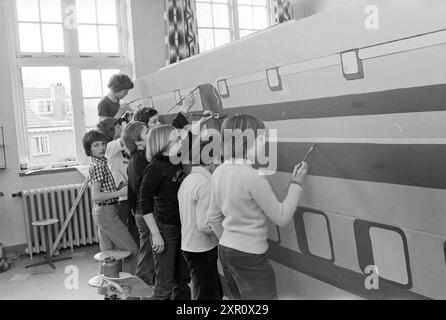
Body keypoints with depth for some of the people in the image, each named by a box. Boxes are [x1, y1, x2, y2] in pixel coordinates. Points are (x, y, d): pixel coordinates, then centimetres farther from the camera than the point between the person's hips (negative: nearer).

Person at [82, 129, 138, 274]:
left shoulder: (101, 163, 12)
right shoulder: (97, 166, -16)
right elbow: (96, 196, -22)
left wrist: (119, 188, 11)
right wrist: (119, 192, -24)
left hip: (102, 213, 9)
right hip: (107, 212, -9)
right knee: (131, 250, -4)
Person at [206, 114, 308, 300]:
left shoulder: (219, 172, 2)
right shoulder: (254, 178, -22)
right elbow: (282, 218, -13)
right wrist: (296, 183, -5)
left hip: (224, 250, 8)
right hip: (250, 257, -8)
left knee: (238, 297, 21)